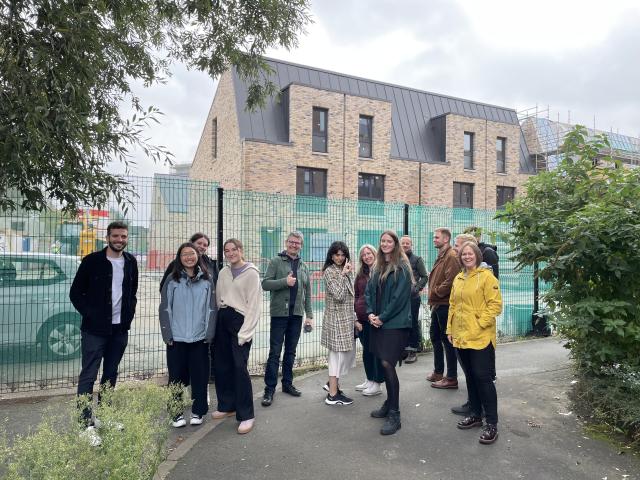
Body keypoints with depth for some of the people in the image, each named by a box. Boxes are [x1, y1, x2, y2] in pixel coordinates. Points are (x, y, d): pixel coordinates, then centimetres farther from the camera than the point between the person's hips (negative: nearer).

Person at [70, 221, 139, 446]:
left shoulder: (131, 262, 6)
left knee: (110, 375, 14)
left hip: (120, 329, 5)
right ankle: (87, 424, -1)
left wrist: (129, 315, 5)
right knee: (88, 376, -4)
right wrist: (90, 315, -11)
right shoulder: (92, 261, -7)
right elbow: (76, 293, -3)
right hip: (95, 329, -5)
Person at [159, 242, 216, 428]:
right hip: (176, 338, -1)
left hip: (200, 338, 1)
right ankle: (176, 413, 21)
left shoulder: (207, 281, 3)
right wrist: (167, 335, -6)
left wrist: (209, 334, -3)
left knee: (200, 377, 8)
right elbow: (165, 308, -1)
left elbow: (212, 309, 3)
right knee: (176, 378, 7)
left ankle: (198, 412, 23)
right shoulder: (172, 280, 0)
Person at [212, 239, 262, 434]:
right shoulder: (223, 273, 12)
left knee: (239, 367, -10)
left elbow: (254, 305, -10)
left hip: (240, 320, -6)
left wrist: (244, 333, -14)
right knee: (221, 365, 10)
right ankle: (227, 405, 27)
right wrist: (216, 321, 6)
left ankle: (246, 415, 0)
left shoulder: (251, 273, -6)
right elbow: (218, 299, 16)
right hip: (222, 319, 6)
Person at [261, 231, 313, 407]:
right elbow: (265, 284, -8)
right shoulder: (276, 261, -1)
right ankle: (269, 389, 6)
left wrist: (309, 315, 8)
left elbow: (308, 293, 13)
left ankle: (287, 383, 25)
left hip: (296, 314, 4)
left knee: (291, 351, 13)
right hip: (279, 313, -4)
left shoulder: (303, 266, 12)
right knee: (275, 352, -1)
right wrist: (284, 281, -20)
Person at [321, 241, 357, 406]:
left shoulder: (346, 271, 13)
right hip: (336, 317, -8)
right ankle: (333, 395, 8)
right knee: (338, 354, -2)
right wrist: (343, 274, -18)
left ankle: (332, 383, 30)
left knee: (348, 353, 13)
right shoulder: (329, 271, -11)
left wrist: (354, 318, 16)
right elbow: (338, 295, -22)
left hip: (347, 318, 8)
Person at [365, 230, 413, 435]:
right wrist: (370, 313, -3)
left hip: (395, 323, -7)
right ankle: (389, 403, 28)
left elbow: (399, 297, -15)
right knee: (384, 364, 13)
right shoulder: (378, 267, 13)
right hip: (378, 322, 7)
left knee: (387, 364, -10)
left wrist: (383, 317, -13)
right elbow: (369, 291, 12)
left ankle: (394, 415, -2)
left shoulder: (402, 268, -8)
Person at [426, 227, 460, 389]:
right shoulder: (441, 256, 17)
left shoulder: (451, 257, -15)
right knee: (435, 336, 17)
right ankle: (438, 372, 30)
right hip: (437, 305, 10)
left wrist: (436, 292, -13)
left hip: (445, 305, -10)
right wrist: (433, 298, 12)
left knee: (447, 340, -3)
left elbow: (450, 281, -24)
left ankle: (451, 378, 7)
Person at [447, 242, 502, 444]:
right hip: (461, 336, 7)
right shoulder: (458, 279, 12)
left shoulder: (486, 276, -8)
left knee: (482, 376, -4)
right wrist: (450, 329, 12)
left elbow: (495, 304, -12)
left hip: (481, 337, -6)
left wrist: (479, 324, -16)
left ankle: (492, 423, 7)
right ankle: (476, 415, 28)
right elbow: (452, 305, 16)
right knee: (470, 376, 15)